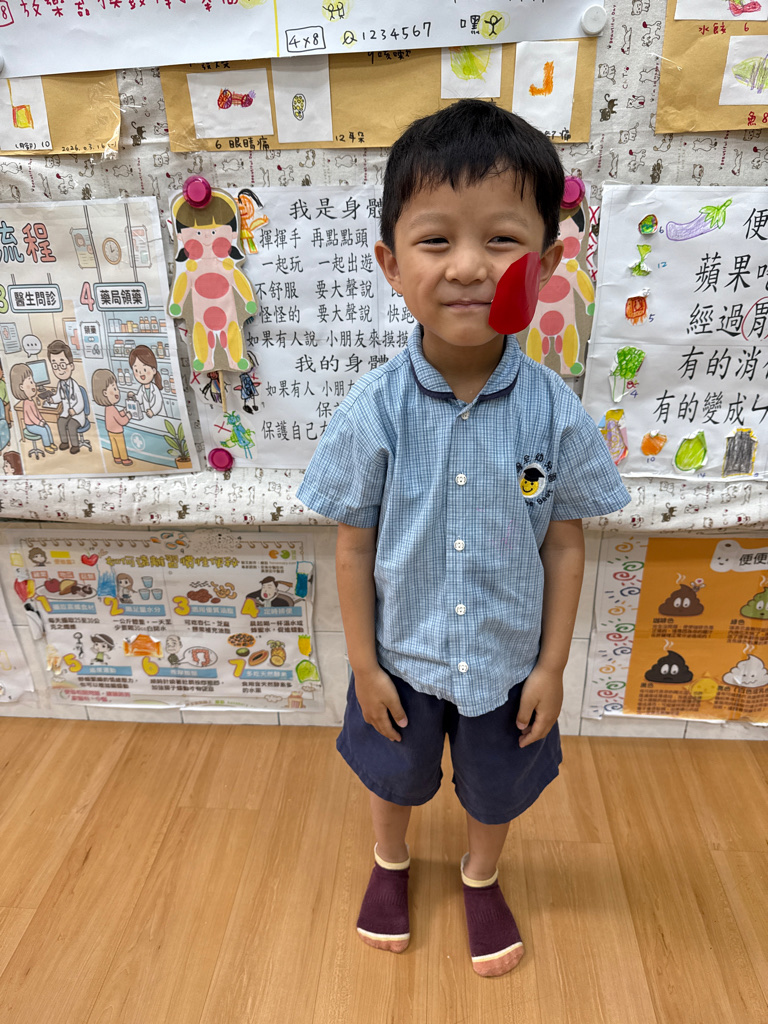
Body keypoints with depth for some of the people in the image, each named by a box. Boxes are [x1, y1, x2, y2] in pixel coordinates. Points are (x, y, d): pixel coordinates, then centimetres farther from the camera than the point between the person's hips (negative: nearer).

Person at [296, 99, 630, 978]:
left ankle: (481, 876, 61)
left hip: (509, 662, 1)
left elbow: (564, 546, -9)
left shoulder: (556, 413, -20)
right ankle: (391, 862, 62)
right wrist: (363, 664, -6)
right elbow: (353, 547, -12)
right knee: (394, 776, 28)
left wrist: (552, 665, -4)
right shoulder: (371, 413, -22)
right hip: (402, 658, 0)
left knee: (497, 790, 26)